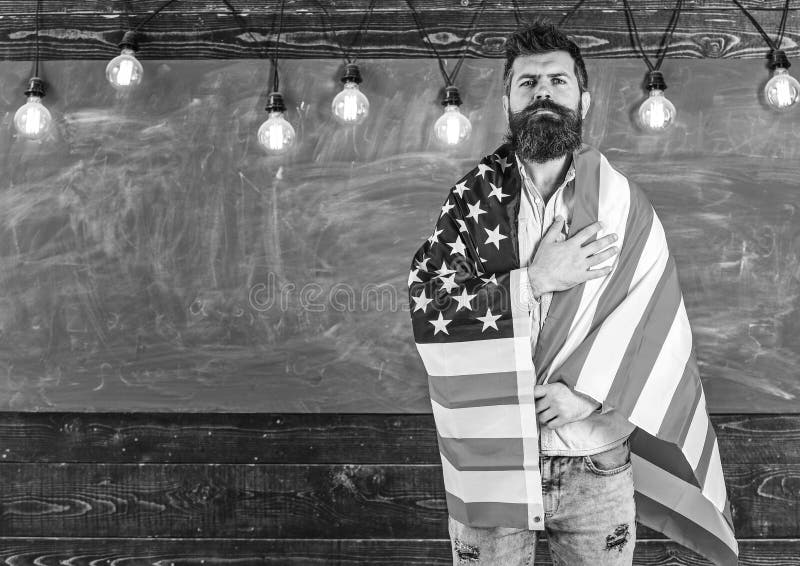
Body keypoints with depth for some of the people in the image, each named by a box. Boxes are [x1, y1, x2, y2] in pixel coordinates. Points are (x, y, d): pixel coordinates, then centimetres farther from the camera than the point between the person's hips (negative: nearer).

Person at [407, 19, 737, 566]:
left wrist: (587, 392, -17)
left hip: (596, 465, 0)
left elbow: (658, 321, -5)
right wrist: (534, 281, -17)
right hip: (491, 462, 0)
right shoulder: (472, 197, -1)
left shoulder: (621, 202, -1)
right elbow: (426, 310, -10)